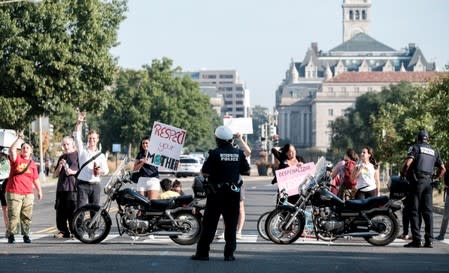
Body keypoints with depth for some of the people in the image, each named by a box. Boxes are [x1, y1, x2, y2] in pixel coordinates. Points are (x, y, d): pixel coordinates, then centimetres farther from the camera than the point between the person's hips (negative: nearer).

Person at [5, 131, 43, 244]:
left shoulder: (32, 164, 13)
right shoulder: (16, 159, 3)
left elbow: (36, 179, 17)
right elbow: (12, 150, -18)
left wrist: (39, 190, 14)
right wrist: (19, 138, -15)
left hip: (28, 194, 4)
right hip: (13, 192, -4)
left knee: (27, 216, 5)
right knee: (13, 215, -6)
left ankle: (26, 235, 14)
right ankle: (11, 235, 1)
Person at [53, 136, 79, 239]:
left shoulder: (77, 155, 3)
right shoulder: (62, 157, 22)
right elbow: (55, 174, 22)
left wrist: (72, 172, -15)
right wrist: (60, 166, 4)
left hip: (72, 188, -6)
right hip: (61, 187, 6)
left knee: (72, 210, -10)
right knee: (60, 211, 3)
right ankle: (63, 231, 10)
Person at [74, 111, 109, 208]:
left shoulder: (101, 155, 11)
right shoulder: (82, 150, 5)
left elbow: (106, 169, 7)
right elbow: (77, 137, -7)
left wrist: (101, 171, -18)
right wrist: (79, 123, -20)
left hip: (95, 185, 3)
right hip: (83, 184, -3)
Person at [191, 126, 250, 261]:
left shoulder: (215, 153, -11)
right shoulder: (239, 153, 1)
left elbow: (205, 173, -12)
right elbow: (247, 171, 6)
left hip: (216, 192, -3)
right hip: (233, 192, 3)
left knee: (209, 223, 3)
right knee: (231, 224, 8)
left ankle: (202, 252, 3)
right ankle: (229, 253, 6)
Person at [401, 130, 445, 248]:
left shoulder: (416, 147, 0)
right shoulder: (434, 151, 17)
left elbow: (407, 163, -14)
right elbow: (443, 168, 16)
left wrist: (402, 173, 2)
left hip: (417, 181, -5)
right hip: (428, 182, 5)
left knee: (415, 211, -4)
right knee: (427, 211, 6)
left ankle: (416, 239, -9)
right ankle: (429, 240, 0)